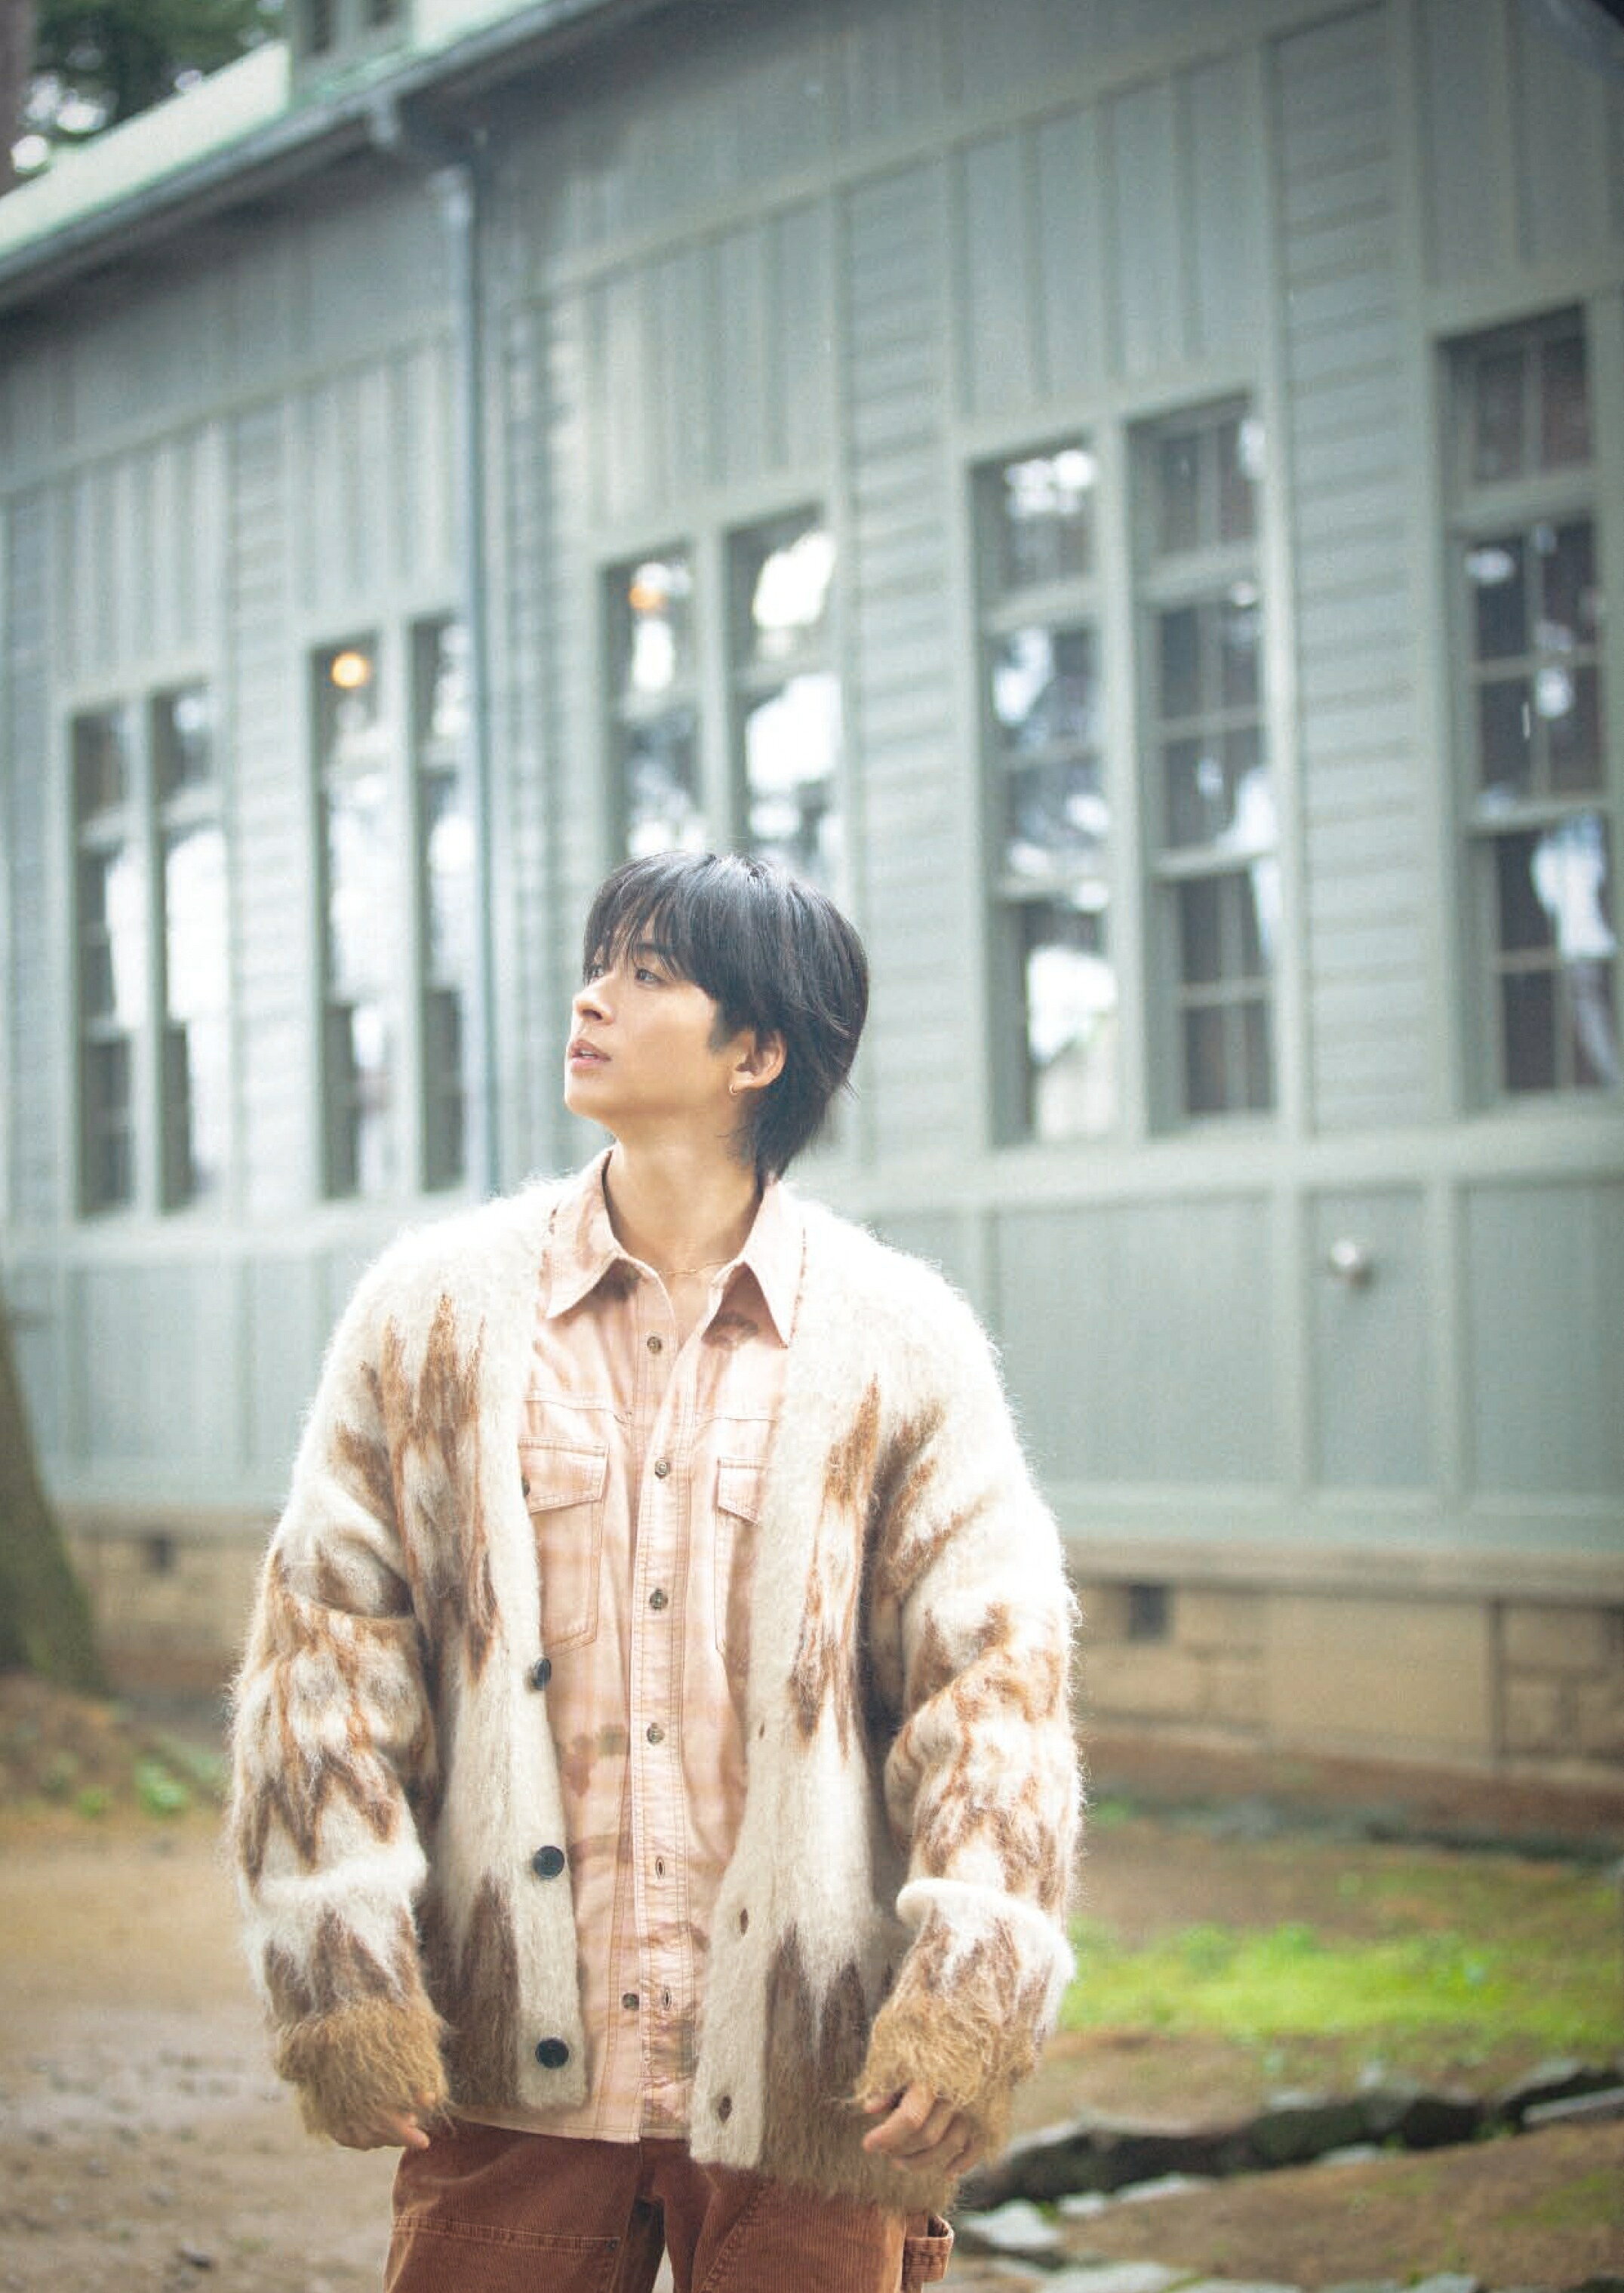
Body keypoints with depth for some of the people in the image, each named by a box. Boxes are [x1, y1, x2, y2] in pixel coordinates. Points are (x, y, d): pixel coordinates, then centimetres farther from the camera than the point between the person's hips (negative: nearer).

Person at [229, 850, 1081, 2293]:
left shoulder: (902, 1342, 2)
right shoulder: (435, 1308, 5)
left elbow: (996, 1671, 0)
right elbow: (327, 1640, 3)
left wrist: (970, 1986, -11)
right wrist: (342, 1971, -5)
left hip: (808, 2080, -1)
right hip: (507, 2067, 1)